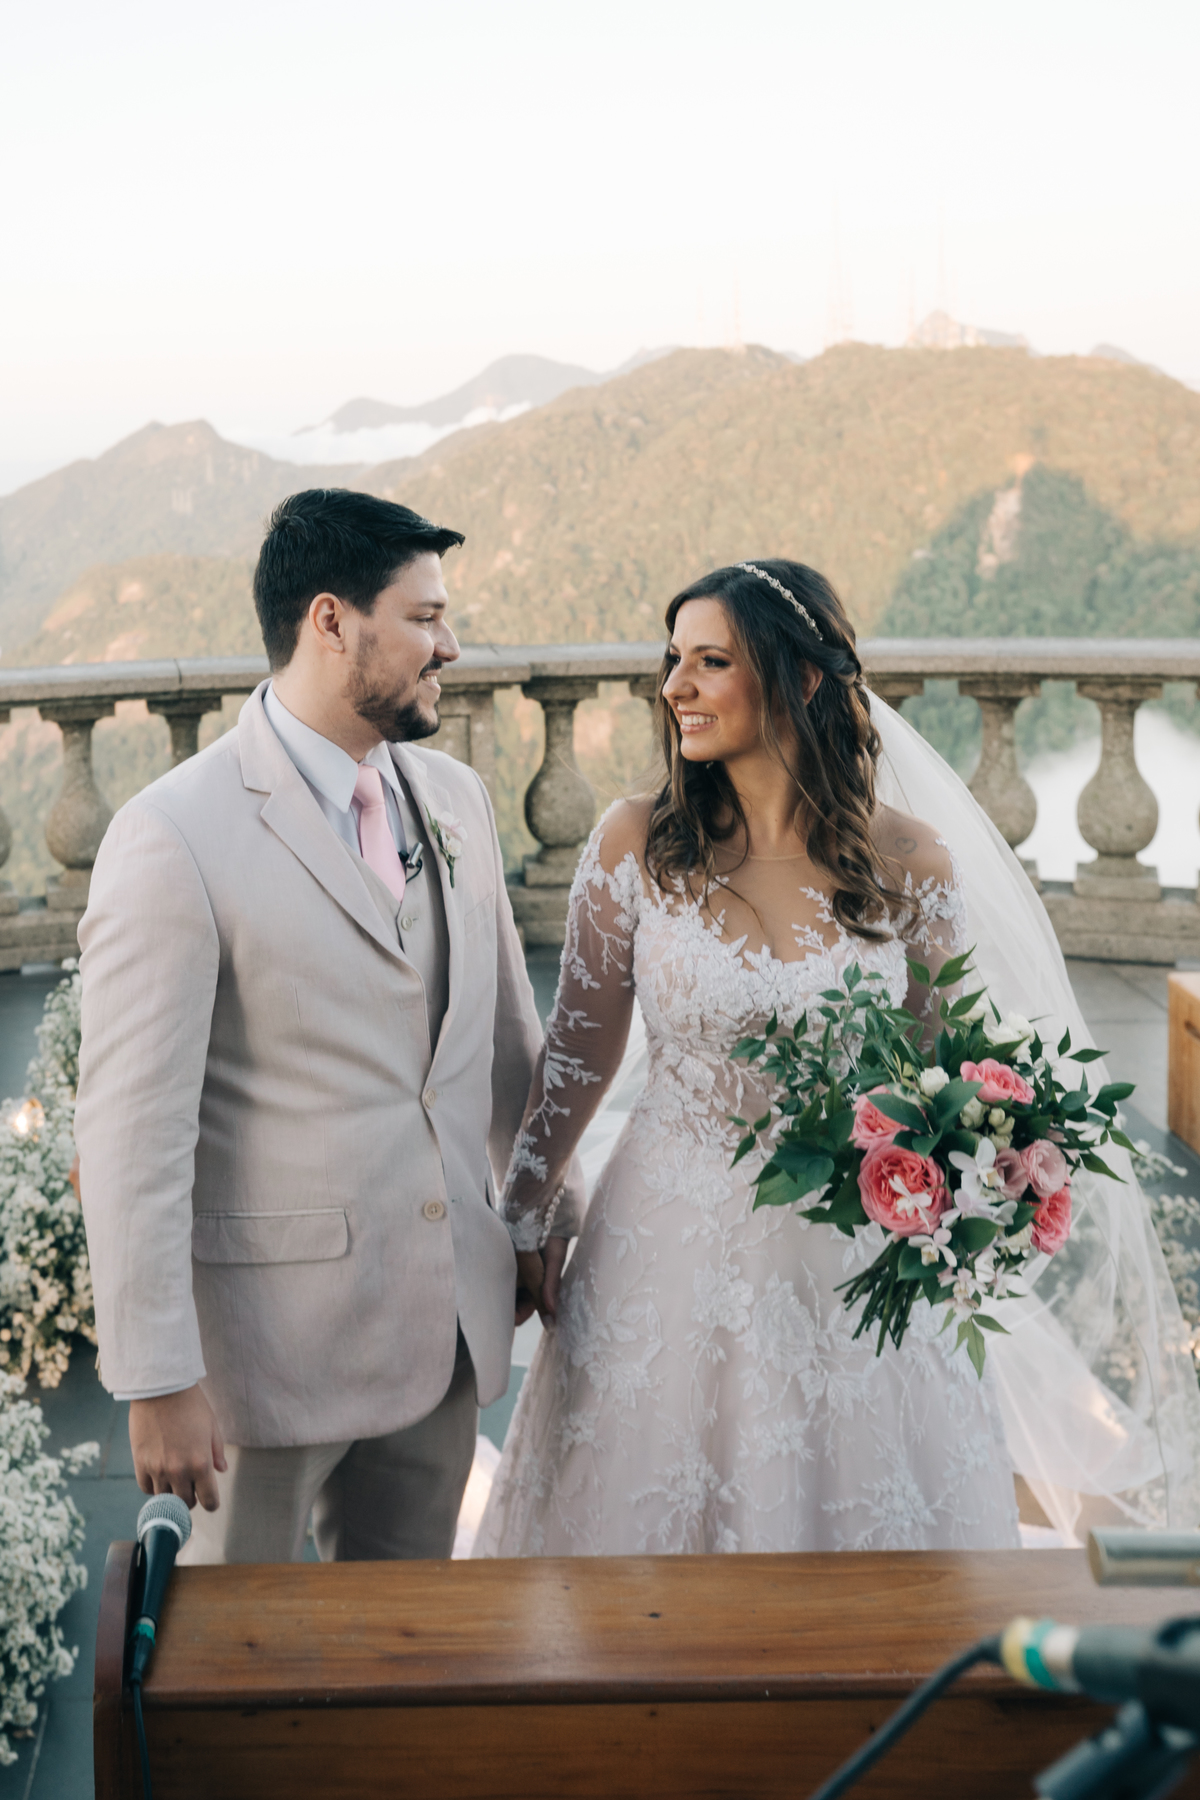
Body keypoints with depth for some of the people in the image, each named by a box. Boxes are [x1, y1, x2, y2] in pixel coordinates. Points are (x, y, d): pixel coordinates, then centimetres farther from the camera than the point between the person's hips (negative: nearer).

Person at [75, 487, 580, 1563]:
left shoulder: (457, 799, 6)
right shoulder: (173, 838, -16)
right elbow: (132, 1130, -16)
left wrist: (550, 1227, 18)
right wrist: (158, 1381, -16)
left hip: (446, 1319, 6)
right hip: (273, 1334, -6)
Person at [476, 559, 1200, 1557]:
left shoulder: (910, 862, -7)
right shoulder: (637, 843, -7)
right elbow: (580, 1048, 1)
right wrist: (523, 1222, 5)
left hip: (854, 1257, 0)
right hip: (672, 1249, 0)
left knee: (862, 1512, 14)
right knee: (650, 1510, 13)